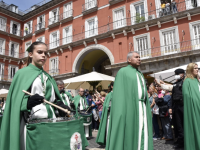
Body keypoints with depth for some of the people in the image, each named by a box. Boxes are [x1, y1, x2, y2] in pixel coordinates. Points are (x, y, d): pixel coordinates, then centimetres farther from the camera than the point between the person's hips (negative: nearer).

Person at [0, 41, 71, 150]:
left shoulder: (48, 77, 15)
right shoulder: (22, 73, 0)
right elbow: (16, 101, -6)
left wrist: (61, 105, -3)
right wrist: (28, 102, -25)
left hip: (50, 120, 5)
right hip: (31, 122, -4)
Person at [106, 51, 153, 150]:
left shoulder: (140, 74, 23)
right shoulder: (123, 72, 2)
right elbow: (119, 93, -8)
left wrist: (147, 111, 14)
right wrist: (121, 112, -19)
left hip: (142, 108, 7)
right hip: (129, 108, -7)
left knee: (143, 134, 4)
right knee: (129, 135, -5)